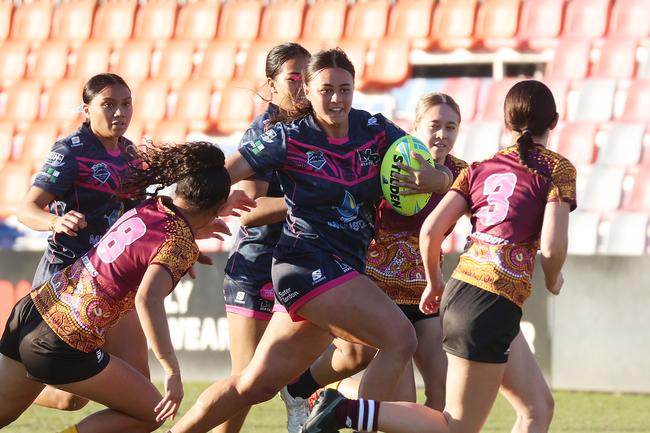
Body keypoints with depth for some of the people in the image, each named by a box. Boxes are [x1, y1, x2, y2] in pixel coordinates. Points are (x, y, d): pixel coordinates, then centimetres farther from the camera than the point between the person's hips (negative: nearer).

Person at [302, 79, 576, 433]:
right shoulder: (557, 169, -3)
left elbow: (430, 230, 5)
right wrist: (553, 281, 9)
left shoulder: (480, 168, 13)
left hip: (459, 291, 8)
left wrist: (434, 284, 23)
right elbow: (552, 247, -13)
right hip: (494, 307, -8)